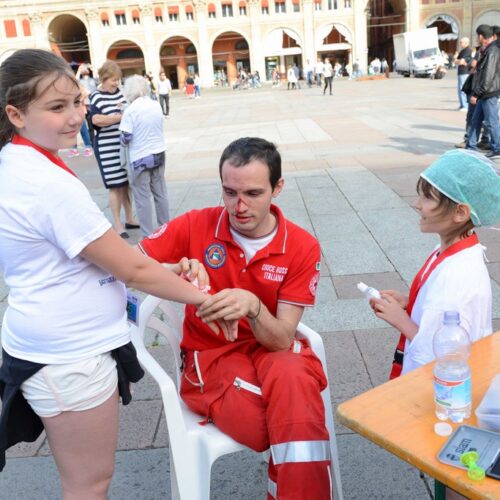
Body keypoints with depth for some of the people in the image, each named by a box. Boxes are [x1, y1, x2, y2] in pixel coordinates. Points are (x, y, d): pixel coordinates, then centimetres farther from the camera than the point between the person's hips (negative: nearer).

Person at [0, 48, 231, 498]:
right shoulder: (50, 186, -26)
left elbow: (88, 253, 8)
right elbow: (131, 269, -21)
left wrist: (166, 271, 2)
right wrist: (204, 297, -8)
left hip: (48, 344, 9)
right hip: (71, 356, -9)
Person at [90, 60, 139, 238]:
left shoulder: (120, 93, 8)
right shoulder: (96, 97, -11)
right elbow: (96, 119, -27)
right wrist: (121, 116, -23)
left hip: (125, 145, 6)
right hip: (107, 148, -6)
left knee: (127, 183, 13)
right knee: (115, 186, -1)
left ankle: (129, 219, 26)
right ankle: (117, 224, 9)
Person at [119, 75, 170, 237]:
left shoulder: (131, 110, -15)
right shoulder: (156, 105, 2)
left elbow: (125, 137, -15)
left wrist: (123, 139, 6)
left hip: (140, 157, -6)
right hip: (159, 153, 6)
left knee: (143, 197, 3)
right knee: (160, 192, 16)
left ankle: (148, 235, 6)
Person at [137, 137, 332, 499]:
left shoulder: (302, 247, -10)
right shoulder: (196, 225, -9)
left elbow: (282, 339, -12)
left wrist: (252, 306, -35)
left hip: (272, 350, 1)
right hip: (210, 355, -1)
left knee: (295, 379, -36)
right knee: (299, 422, -27)